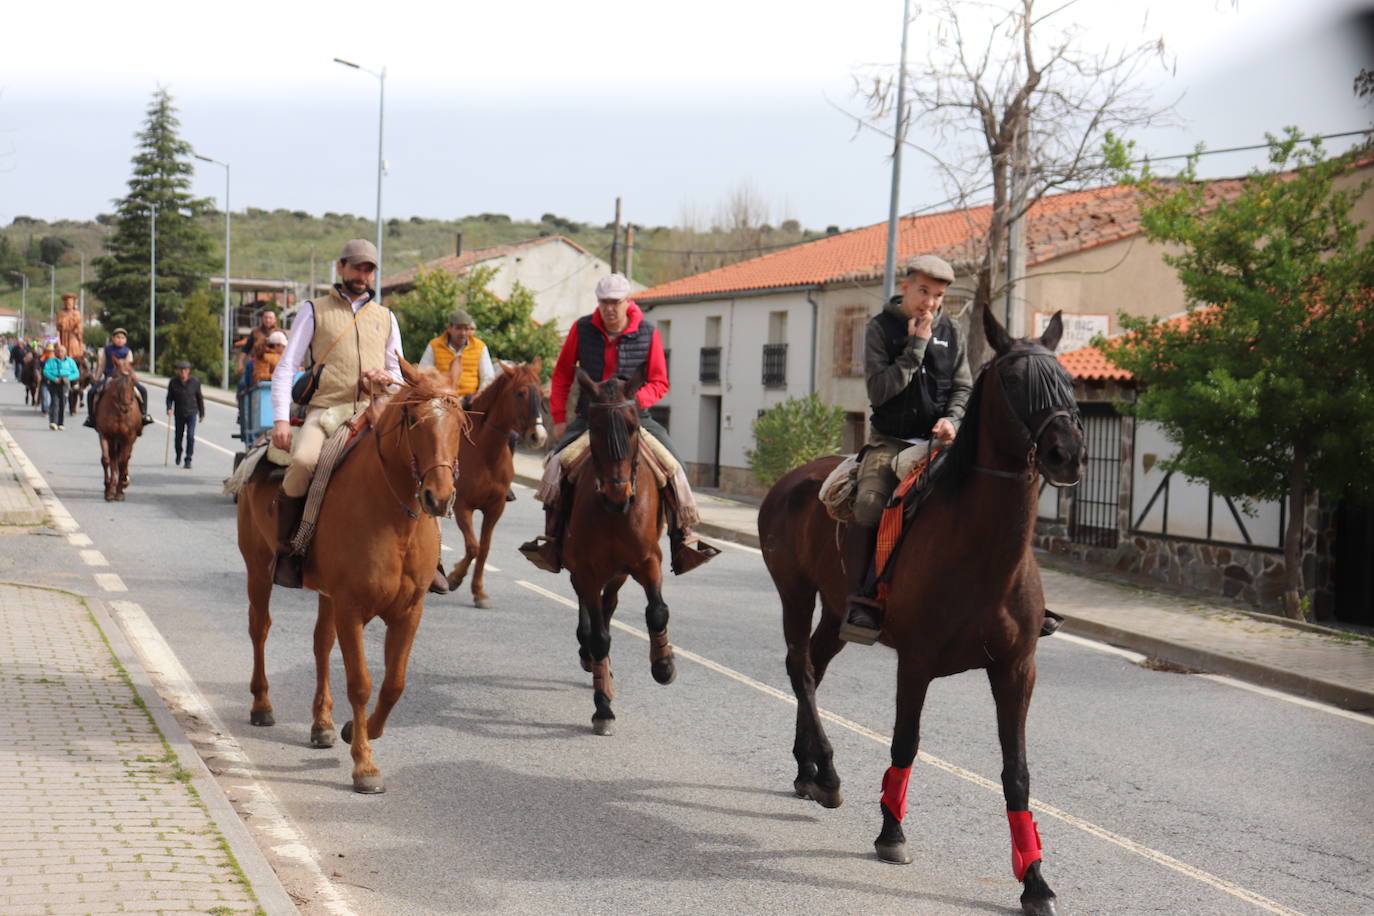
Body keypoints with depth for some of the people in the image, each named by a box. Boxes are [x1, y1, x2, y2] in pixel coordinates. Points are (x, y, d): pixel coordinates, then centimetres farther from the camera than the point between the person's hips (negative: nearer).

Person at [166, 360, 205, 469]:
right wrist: (169, 408, -17)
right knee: (178, 436, 11)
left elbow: (199, 398, 4)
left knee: (190, 436, -12)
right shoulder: (173, 382, -5)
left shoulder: (195, 381, -5)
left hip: (191, 412, -1)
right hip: (179, 414, 1)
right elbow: (169, 397, 1)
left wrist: (202, 413, 8)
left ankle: (188, 460, -6)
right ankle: (179, 454, 40)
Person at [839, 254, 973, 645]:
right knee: (867, 505, -28)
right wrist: (916, 347, -13)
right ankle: (860, 603, -24)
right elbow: (879, 390, -8)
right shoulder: (880, 328, 2)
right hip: (890, 440, -3)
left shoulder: (951, 332, 11)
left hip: (938, 441, 3)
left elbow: (963, 388, 12)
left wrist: (952, 419, -9)